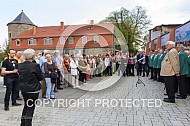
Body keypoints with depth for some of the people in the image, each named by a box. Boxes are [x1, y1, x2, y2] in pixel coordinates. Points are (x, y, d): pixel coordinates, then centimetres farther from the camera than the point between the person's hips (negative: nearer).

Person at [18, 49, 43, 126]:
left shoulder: (20, 66, -1)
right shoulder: (35, 66, -19)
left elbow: (21, 76, 12)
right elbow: (40, 78, -10)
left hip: (23, 89, 6)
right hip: (33, 89, -6)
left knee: (26, 105, 23)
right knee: (30, 107, 6)